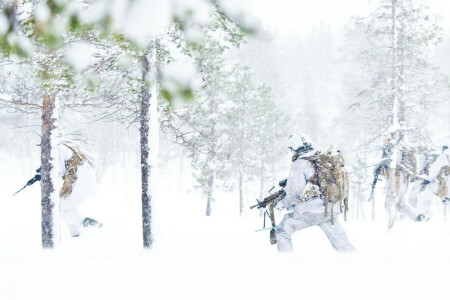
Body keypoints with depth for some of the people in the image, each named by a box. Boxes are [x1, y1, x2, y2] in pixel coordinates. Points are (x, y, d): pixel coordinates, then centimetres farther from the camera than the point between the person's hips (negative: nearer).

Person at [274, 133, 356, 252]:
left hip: (310, 211, -7)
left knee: (282, 231, 7)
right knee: (342, 244, 8)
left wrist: (282, 203, 3)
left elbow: (295, 190, -11)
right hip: (331, 210, 7)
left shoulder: (300, 163, -4)